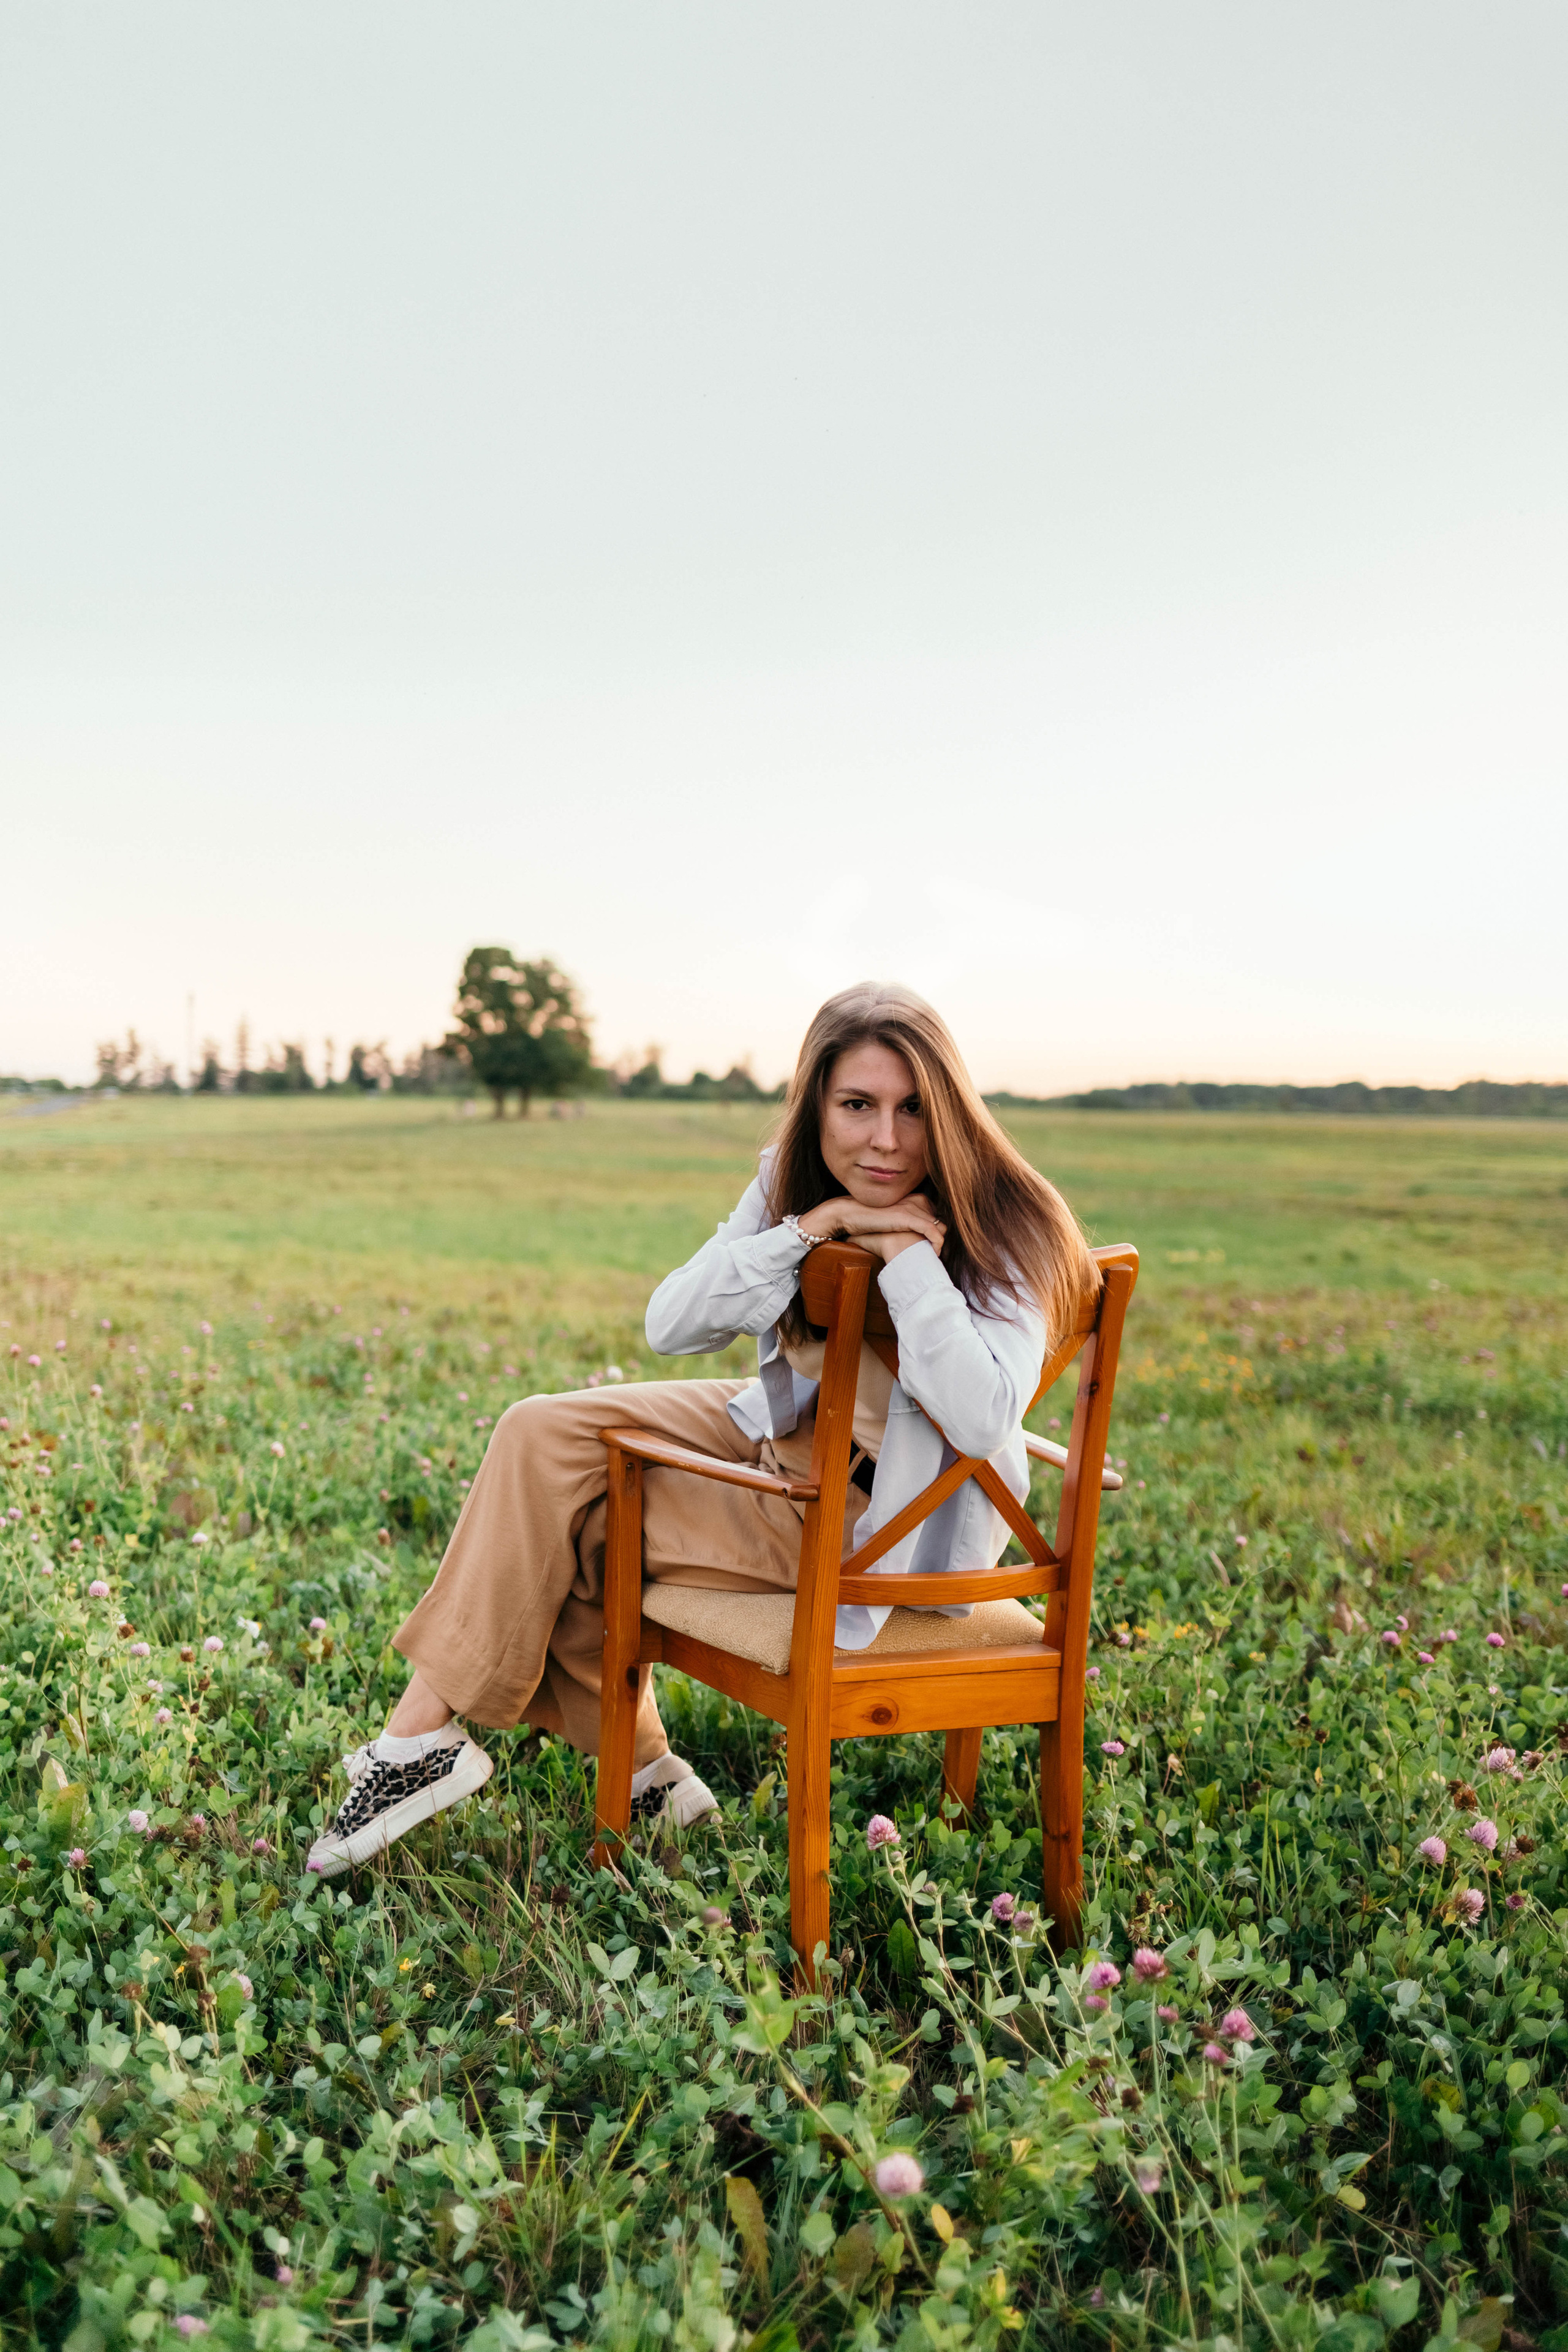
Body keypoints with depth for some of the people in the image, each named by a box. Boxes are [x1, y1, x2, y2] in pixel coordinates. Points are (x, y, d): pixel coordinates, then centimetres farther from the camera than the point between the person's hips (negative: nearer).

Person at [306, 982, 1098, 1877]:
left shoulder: (1005, 1230, -23)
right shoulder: (794, 1183, -7)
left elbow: (984, 1419, -37)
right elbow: (668, 1324, -14)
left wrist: (908, 1256, -35)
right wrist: (807, 1230, -25)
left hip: (887, 1514, -7)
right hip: (790, 1434, 7)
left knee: (574, 1517, -11)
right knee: (545, 1437, -4)